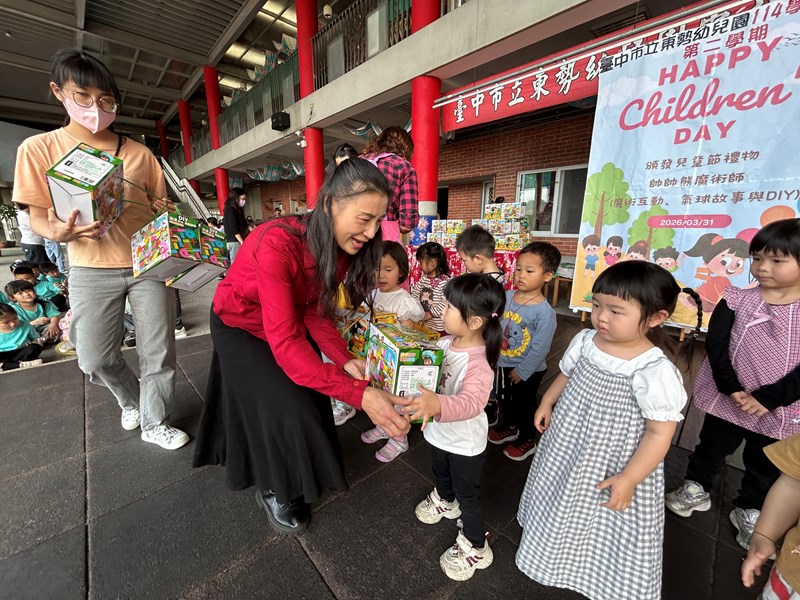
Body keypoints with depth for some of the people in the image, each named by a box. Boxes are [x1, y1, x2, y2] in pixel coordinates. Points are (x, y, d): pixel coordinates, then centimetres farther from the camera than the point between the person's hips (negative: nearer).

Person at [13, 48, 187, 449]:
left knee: (159, 352, 4)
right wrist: (57, 233, -22)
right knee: (95, 360, 5)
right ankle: (131, 400, 39)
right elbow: (37, 216, 0)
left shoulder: (139, 153, 6)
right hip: (92, 269, 0)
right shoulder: (40, 148, 2)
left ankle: (155, 424, 25)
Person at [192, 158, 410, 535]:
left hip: (289, 321, 5)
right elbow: (284, 341, -41)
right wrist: (359, 395, -47)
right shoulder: (278, 243, -39)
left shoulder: (340, 246, -18)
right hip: (241, 325, -5)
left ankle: (297, 477, 35)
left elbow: (315, 313, -14)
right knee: (285, 410, -9)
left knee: (312, 397, 5)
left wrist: (345, 361, -29)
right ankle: (272, 489, 23)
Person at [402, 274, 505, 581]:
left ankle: (475, 548, 44)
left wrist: (438, 404, -65)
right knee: (441, 473, 34)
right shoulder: (445, 342, -12)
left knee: (467, 496, 17)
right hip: (440, 430, 8)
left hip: (465, 441, -7)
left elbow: (471, 402, -48)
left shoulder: (478, 362, -35)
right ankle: (445, 501, 66)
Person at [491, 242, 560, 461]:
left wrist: (521, 371, -16)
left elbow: (540, 348, -22)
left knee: (525, 404, 17)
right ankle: (508, 427, 53)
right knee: (504, 398, 26)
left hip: (527, 371, -5)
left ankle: (527, 440, 43)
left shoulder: (545, 312, -25)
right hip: (502, 363, 6)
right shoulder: (506, 296, -9)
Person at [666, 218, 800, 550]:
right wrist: (730, 387, -21)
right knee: (712, 447, 18)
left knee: (766, 467, 19)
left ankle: (748, 510, 42)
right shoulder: (737, 300, -9)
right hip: (726, 400, 0)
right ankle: (696, 489, 40)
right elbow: (715, 343, -13)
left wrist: (767, 399, -19)